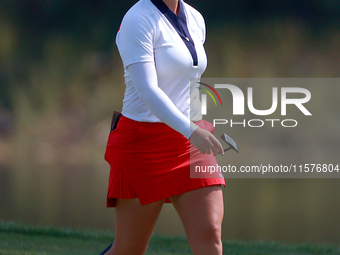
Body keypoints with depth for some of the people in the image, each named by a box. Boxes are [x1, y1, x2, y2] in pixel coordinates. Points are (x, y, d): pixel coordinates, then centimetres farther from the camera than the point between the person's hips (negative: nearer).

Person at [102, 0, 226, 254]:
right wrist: (190, 131, -36)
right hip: (143, 144, -6)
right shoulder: (138, 20, -13)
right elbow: (147, 90, -25)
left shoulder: (196, 21, 10)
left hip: (190, 146, 6)